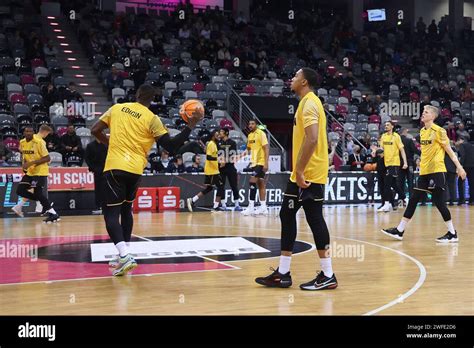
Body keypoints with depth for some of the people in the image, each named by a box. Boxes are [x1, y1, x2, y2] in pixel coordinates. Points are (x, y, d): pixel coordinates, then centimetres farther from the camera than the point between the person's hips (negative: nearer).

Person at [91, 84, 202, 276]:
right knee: (126, 209, 21)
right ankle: (124, 256, 22)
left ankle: (125, 256, -21)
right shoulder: (152, 118, -1)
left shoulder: (117, 108, 5)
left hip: (115, 167, -1)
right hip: (135, 170, 2)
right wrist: (190, 125, -2)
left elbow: (95, 130, 10)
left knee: (111, 213, -2)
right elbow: (171, 146, -5)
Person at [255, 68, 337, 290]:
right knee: (287, 215, 11)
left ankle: (328, 276, 2)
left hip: (308, 173, -11)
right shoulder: (307, 102, 18)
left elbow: (312, 139, -25)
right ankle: (282, 273, 17)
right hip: (304, 173, 11)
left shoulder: (309, 103, -14)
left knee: (314, 219, -6)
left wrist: (299, 170, -25)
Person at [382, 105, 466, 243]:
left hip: (437, 171, -7)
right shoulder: (422, 131, 12)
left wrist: (459, 167, -10)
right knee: (413, 200, 6)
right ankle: (399, 231, 10)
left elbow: (449, 151, -7)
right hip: (424, 171, 7)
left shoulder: (439, 131, -9)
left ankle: (452, 234, 5)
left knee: (438, 201, -7)